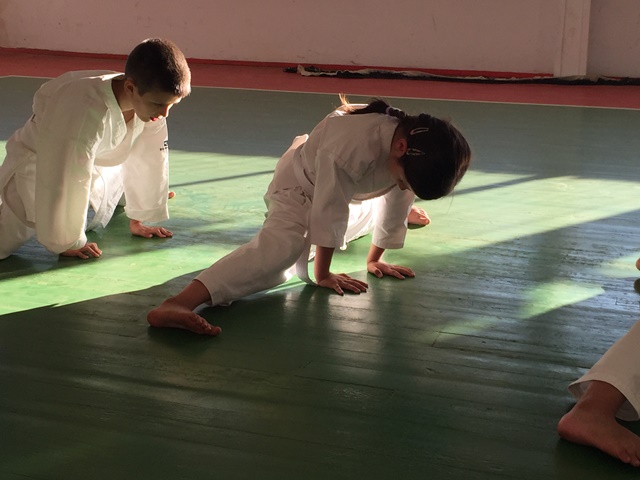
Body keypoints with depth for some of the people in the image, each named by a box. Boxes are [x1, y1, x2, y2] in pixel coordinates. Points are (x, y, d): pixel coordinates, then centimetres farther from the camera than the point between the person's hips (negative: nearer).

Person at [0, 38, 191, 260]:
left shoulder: (149, 104, -19)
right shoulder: (85, 110, -41)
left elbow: (149, 161, -4)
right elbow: (65, 182, -33)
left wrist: (138, 219, 5)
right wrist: (68, 242, -21)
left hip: (98, 170, 6)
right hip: (35, 171, -6)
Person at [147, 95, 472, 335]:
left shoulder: (413, 156, -21)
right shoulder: (353, 145, -43)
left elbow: (396, 203, -4)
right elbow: (329, 212, -33)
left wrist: (374, 259, 7)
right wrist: (322, 274, -21)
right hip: (300, 184, -8)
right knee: (282, 247, -37)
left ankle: (409, 215, 74)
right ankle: (178, 303, -55)